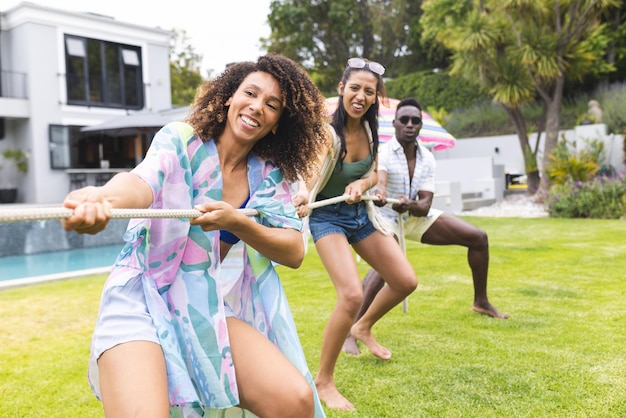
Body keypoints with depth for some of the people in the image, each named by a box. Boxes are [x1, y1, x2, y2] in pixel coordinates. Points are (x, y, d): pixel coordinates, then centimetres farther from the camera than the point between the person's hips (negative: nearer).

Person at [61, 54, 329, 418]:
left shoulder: (269, 176, 4)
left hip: (214, 311, 4)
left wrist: (235, 221, -21)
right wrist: (102, 197, -50)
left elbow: (294, 252, -3)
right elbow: (143, 182, -27)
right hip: (145, 302, -3)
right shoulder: (180, 140, -6)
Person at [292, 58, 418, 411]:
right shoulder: (327, 132, -25)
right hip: (329, 218, -7)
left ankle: (364, 328, 37)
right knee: (352, 295, -24)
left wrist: (362, 184, -16)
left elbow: (373, 173, 7)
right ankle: (324, 382, -3)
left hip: (362, 213, 7)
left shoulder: (370, 127, -5)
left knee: (406, 281, 7)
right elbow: (306, 180, -40)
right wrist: (303, 196, -64)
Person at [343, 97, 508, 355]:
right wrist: (378, 193, -69)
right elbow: (378, 182, -44)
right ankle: (349, 333, -39)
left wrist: (410, 205, -41)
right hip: (386, 218, -6)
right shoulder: (383, 154, -22)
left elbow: (425, 205, -17)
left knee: (479, 238, 2)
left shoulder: (427, 158, -8)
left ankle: (481, 301, 21)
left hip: (417, 215, 6)